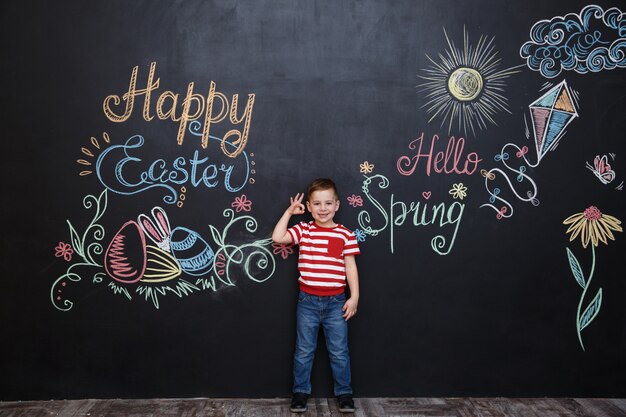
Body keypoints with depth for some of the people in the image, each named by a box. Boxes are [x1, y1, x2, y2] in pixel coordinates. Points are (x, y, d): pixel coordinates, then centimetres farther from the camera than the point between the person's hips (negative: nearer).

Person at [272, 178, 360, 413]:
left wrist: (354, 297, -5)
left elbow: (350, 267, -1)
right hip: (308, 301, 1)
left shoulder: (345, 235, -3)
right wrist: (289, 212, -8)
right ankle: (300, 392, 26)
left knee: (339, 351, 9)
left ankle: (344, 393, 25)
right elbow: (277, 237, -13)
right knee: (304, 351, 12)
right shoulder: (303, 230, -1)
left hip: (336, 301, -1)